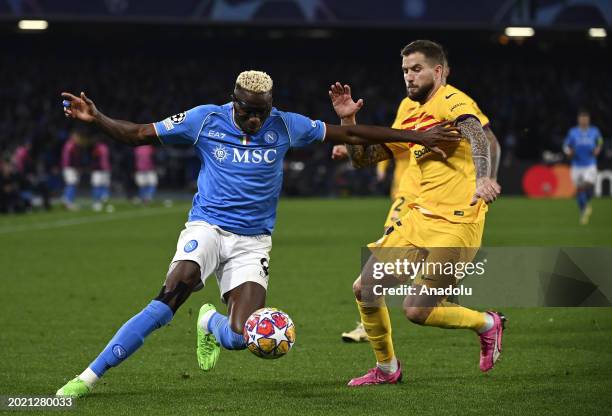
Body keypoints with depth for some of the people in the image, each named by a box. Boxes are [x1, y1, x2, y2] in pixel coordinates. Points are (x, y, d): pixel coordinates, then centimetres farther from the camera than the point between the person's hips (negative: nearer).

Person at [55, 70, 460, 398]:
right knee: (170, 298, -27)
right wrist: (96, 118, -16)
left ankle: (210, 322, 26)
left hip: (253, 242, 2)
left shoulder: (285, 126, -2)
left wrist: (417, 137, 4)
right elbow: (138, 134, 0)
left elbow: (349, 134, 5)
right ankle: (88, 377, -24)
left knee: (240, 338, -15)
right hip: (207, 227, -2)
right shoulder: (205, 120, -5)